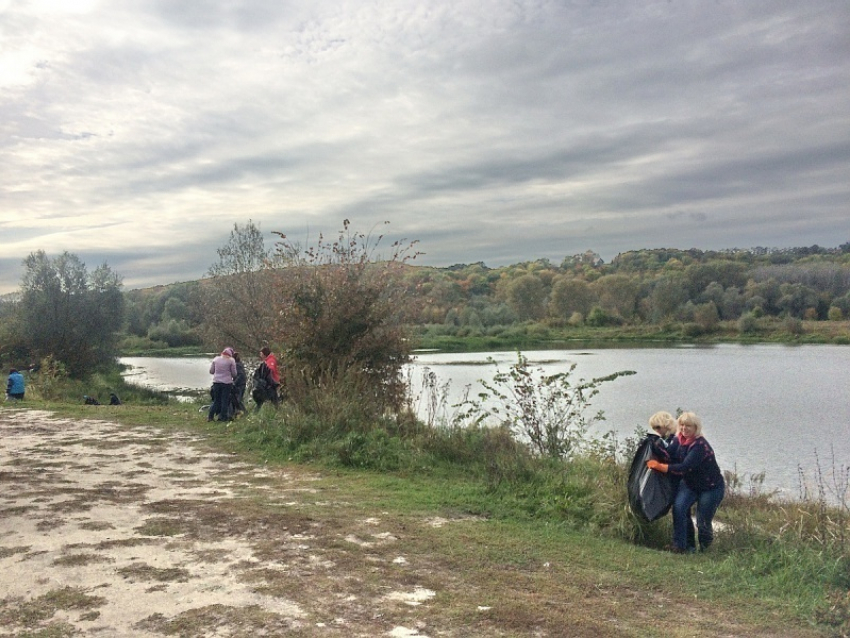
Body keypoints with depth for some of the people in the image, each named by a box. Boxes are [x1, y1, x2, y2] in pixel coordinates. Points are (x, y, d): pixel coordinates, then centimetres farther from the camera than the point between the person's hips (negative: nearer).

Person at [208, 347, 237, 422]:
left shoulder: (216, 359, 3)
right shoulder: (231, 361, -6)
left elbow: (211, 371, 7)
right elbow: (234, 373, -2)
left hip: (216, 382, 3)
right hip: (227, 382, -3)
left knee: (216, 400, 13)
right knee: (225, 401, 5)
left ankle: (210, 416, 9)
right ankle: (223, 417, 5)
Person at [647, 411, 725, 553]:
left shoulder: (700, 446, -30)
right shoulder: (678, 440, -7)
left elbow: (684, 467, -35)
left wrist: (660, 466, -34)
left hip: (711, 487, -6)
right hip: (690, 484, 6)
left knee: (703, 522, -1)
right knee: (679, 507, -18)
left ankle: (705, 546, 32)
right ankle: (682, 545, -6)